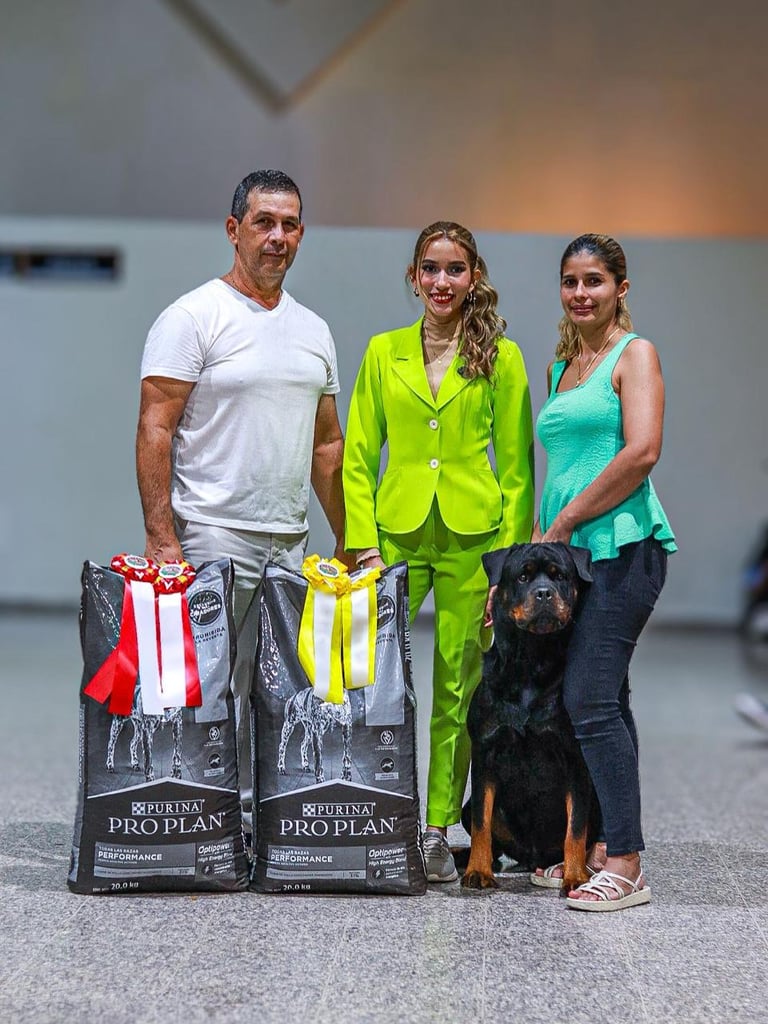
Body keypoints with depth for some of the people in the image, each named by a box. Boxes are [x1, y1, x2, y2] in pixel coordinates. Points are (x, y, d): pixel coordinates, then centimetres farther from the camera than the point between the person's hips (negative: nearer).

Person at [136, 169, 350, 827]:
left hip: (292, 544, 7)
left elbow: (328, 445, 21)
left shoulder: (314, 331, 16)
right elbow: (155, 431, -11)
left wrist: (350, 542, 16)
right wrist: (162, 537, -19)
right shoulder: (194, 317, -5)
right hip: (213, 538, -7)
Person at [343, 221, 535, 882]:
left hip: (472, 537, -1)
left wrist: (510, 557, -4)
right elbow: (358, 458, 8)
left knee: (456, 690, 2)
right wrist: (364, 544, -2)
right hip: (398, 534, 1)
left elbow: (516, 466, 3)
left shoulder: (499, 356, 3)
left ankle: (438, 832, 13)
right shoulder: (384, 353, 8)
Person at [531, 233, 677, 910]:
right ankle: (601, 847, 12)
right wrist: (542, 537, 13)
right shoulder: (563, 368, 20)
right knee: (604, 700, 9)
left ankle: (625, 867, -11)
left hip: (621, 546, -8)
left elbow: (642, 453, -16)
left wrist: (564, 522, -11)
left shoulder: (635, 354, -3)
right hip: (572, 551, 8)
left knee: (591, 698, -14)